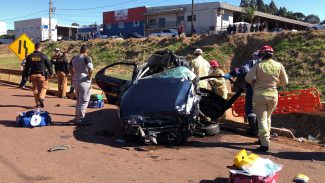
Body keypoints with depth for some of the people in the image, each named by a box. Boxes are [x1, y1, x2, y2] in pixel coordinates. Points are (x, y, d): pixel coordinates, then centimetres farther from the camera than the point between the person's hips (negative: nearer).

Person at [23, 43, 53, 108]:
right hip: (42, 75, -3)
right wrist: (51, 73, 14)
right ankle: (41, 97, -18)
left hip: (33, 75, 3)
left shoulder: (30, 56, 4)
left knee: (35, 88, 11)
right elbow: (49, 65, 0)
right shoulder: (43, 56, -6)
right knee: (43, 87, 8)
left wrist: (25, 75, 15)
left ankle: (37, 103, 13)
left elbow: (27, 67, 7)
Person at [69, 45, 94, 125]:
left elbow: (71, 69, 19)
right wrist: (89, 78, -13)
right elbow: (90, 69, -24)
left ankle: (77, 117, 25)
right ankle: (80, 119, 3)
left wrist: (74, 76, 17)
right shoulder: (86, 58, -11)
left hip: (75, 81, 8)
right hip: (84, 81, -7)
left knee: (79, 100, 19)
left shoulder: (74, 58, 12)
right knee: (84, 101, 0)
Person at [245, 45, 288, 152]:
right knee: (267, 117, 22)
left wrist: (254, 83, 5)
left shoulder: (258, 65, -9)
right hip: (273, 95, 3)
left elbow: (248, 78, -15)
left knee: (262, 119, 1)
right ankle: (264, 138, 31)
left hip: (259, 94, -3)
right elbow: (285, 82, 3)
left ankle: (265, 143, -8)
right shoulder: (279, 66, -2)